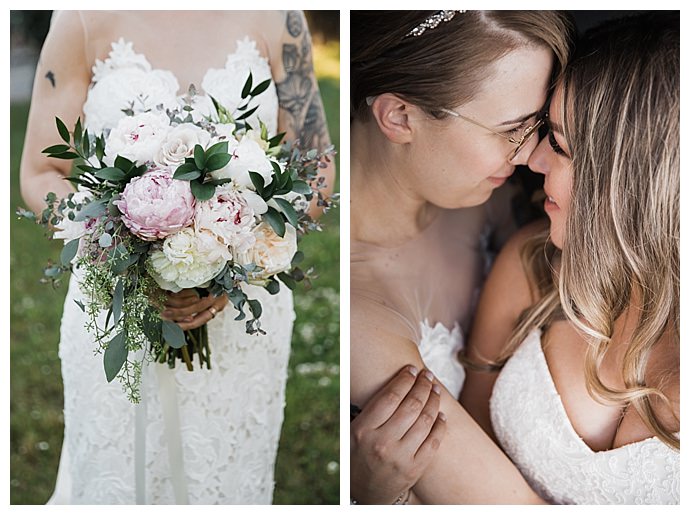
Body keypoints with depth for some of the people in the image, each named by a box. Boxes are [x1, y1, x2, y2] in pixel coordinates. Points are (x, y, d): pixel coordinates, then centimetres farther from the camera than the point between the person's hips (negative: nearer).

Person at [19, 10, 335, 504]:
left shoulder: (273, 19, -3)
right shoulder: (87, 20, -5)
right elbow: (41, 176, -2)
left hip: (242, 312, 1)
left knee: (228, 480, 14)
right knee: (115, 480, 11)